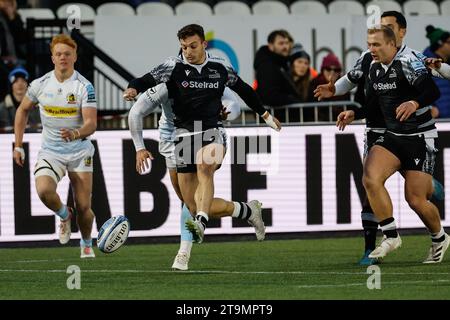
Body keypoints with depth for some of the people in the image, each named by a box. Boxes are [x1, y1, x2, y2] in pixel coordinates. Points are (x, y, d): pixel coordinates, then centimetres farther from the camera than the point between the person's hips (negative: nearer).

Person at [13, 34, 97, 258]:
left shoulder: (84, 86, -12)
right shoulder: (40, 85, -3)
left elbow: (91, 123, -19)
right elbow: (23, 110, 14)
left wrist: (76, 134, -42)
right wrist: (18, 146, 11)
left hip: (79, 151, -1)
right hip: (50, 151, 1)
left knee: (83, 207, -4)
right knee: (44, 190, -28)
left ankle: (86, 244, 27)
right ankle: (64, 215, 7)